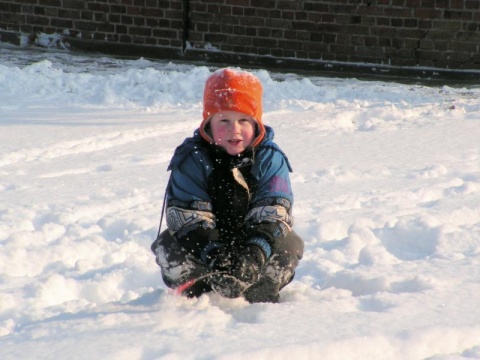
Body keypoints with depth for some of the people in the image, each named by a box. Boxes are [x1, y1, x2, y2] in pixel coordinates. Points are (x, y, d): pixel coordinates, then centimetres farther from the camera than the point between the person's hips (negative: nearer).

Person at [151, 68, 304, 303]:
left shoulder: (270, 159, -7)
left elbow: (272, 213, -17)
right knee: (168, 246, -28)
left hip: (253, 242, 1)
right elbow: (188, 216, -18)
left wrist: (255, 254, -36)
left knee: (289, 244, -27)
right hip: (202, 246, 0)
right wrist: (212, 254, -35)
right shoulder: (191, 159, -10)